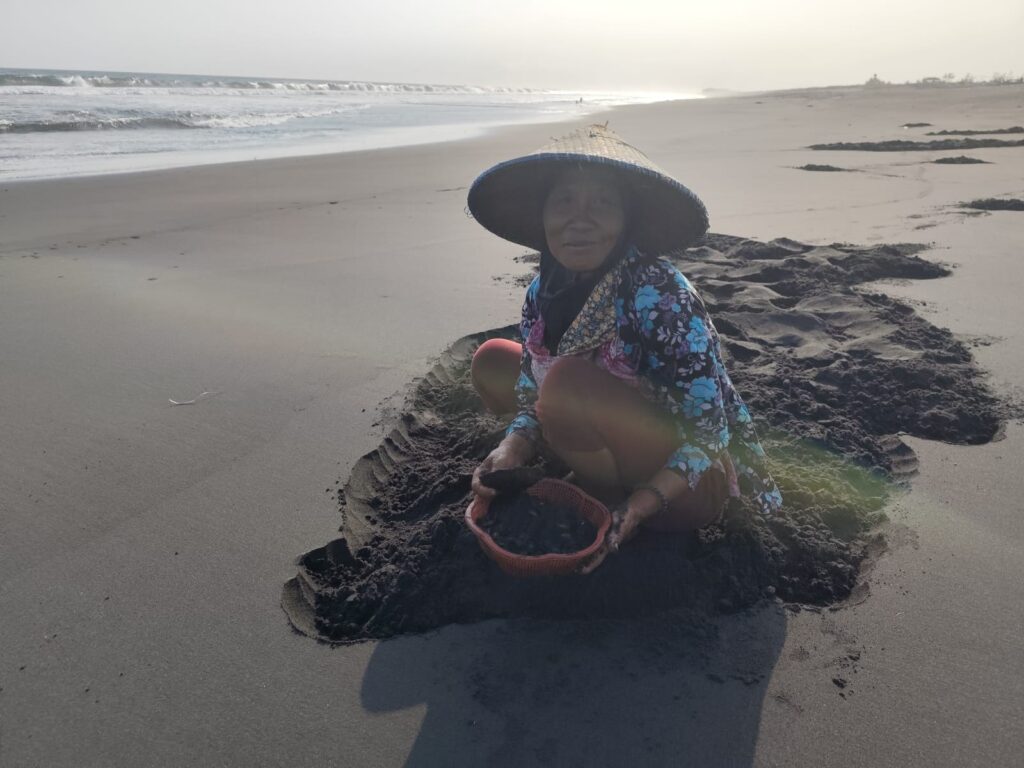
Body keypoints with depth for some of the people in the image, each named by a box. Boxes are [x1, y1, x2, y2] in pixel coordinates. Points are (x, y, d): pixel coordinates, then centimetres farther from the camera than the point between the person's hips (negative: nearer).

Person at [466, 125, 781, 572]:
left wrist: (642, 502, -35)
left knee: (570, 382, -33)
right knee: (491, 362, 4)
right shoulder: (543, 293, -6)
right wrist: (511, 449, -21)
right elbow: (532, 402, -1)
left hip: (687, 482, -7)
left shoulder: (659, 296, -27)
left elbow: (708, 434, -23)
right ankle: (594, 475, 7)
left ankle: (608, 502, -5)